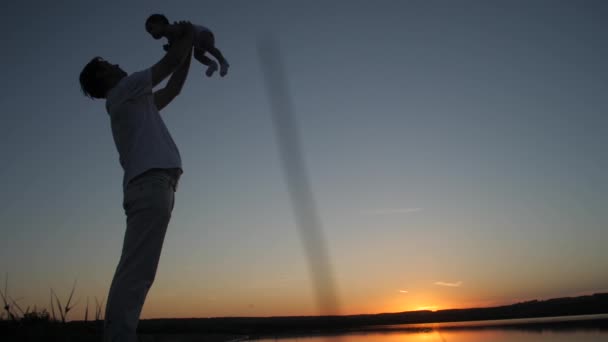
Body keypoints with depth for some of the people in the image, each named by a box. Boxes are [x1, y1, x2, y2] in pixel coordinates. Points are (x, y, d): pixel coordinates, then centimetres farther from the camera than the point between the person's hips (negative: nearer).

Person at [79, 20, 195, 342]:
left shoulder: (136, 101, 33)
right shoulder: (123, 90, 9)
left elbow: (173, 87, 39)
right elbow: (169, 63, 8)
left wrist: (189, 47, 39)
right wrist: (186, 36, 25)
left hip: (151, 186, 9)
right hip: (151, 183, -9)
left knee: (136, 272, 0)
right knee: (135, 272, -19)